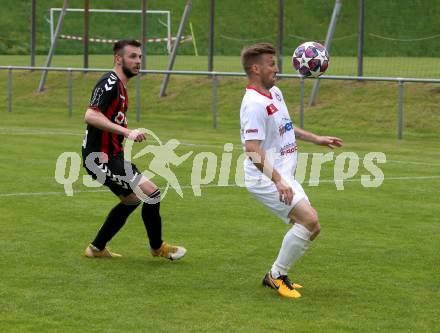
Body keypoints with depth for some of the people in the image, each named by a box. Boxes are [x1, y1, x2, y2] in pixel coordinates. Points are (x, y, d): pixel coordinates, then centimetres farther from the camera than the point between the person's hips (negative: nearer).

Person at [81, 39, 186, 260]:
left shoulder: (119, 85, 15)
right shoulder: (109, 83, -17)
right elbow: (90, 116, -29)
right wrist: (127, 132, -32)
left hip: (111, 155, 11)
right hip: (101, 158, -11)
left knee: (132, 200, 22)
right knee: (152, 193, -12)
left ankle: (97, 248, 29)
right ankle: (157, 247, 7)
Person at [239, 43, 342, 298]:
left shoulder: (275, 93, 12)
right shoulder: (255, 104, -20)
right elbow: (252, 149, -26)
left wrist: (317, 139, 30)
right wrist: (277, 181, -31)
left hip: (283, 177, 10)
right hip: (266, 179, -10)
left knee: (310, 225, 10)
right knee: (310, 222, -20)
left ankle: (276, 276, 20)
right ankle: (278, 275, -6)